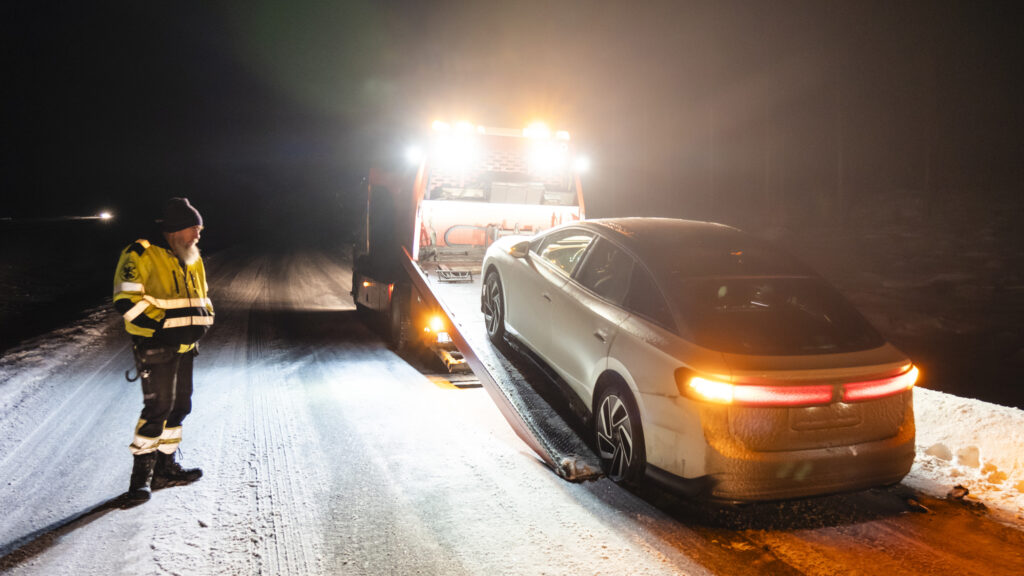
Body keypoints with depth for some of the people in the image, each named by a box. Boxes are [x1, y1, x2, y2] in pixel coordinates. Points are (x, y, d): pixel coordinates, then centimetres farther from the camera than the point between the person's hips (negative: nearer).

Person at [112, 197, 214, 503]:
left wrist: (202, 321, 5)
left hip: (184, 348, 8)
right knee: (158, 407, -9)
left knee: (179, 407, 13)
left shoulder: (193, 261, 13)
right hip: (155, 348, -8)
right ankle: (141, 476, 2)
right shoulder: (141, 256, -12)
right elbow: (126, 301, -18)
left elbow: (202, 299, 24)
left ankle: (165, 467, 25)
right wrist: (162, 324, -20)